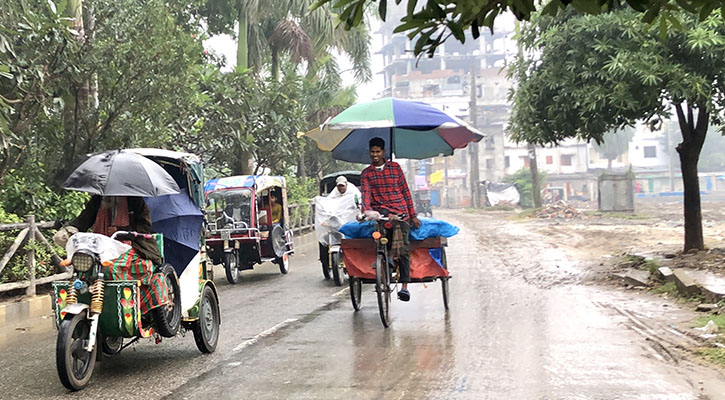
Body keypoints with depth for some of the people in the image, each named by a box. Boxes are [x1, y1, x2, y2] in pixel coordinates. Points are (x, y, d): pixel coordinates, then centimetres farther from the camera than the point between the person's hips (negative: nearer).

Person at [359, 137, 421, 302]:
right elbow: (366, 194, -3)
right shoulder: (366, 173, 11)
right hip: (380, 210, 0)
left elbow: (405, 191, 11)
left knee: (403, 247, -13)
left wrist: (413, 215, 8)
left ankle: (404, 286, -13)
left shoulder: (395, 167, 11)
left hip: (400, 210, 0)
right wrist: (366, 212, -22)